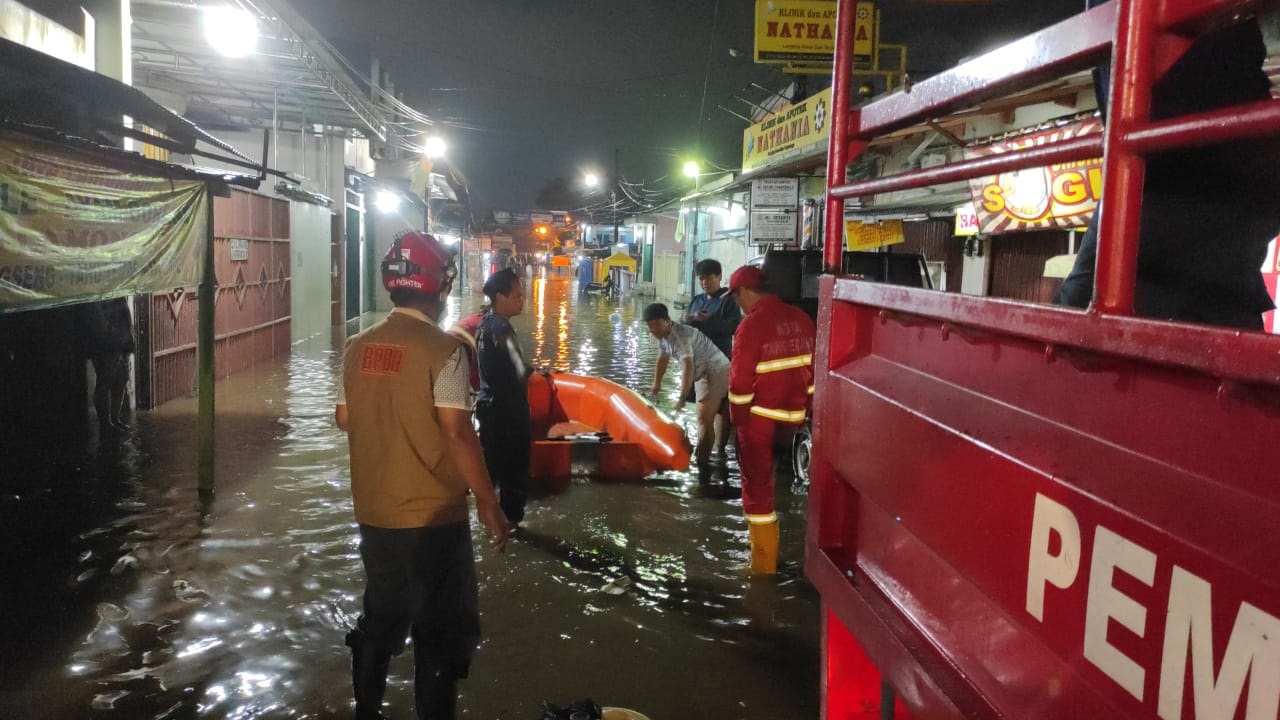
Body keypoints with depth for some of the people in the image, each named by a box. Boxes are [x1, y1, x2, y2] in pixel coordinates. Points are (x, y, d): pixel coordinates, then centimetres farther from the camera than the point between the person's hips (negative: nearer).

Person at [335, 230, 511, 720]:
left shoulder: (359, 347, 2)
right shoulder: (443, 350, -16)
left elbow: (344, 419, 12)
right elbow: (456, 434, -20)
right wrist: (489, 505, -13)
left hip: (374, 512, 7)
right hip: (431, 515, -6)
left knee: (381, 622, 23)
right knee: (443, 632, 7)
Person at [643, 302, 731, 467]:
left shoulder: (681, 336, -28)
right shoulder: (663, 336, 1)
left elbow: (688, 368, -38)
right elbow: (663, 359, 20)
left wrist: (682, 398, -43)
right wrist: (656, 384, 29)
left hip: (716, 371, -10)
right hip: (703, 373, 10)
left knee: (704, 419, -15)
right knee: (704, 417, 22)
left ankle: (701, 460, -14)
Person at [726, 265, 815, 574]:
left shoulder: (752, 325, -18)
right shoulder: (801, 319, 2)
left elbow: (741, 380, -17)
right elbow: (812, 368, 8)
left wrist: (737, 417, -4)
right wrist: (804, 407, 16)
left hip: (760, 420, -6)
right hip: (793, 417, 6)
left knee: (758, 487, 5)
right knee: (783, 485, 22)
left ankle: (763, 563, 12)